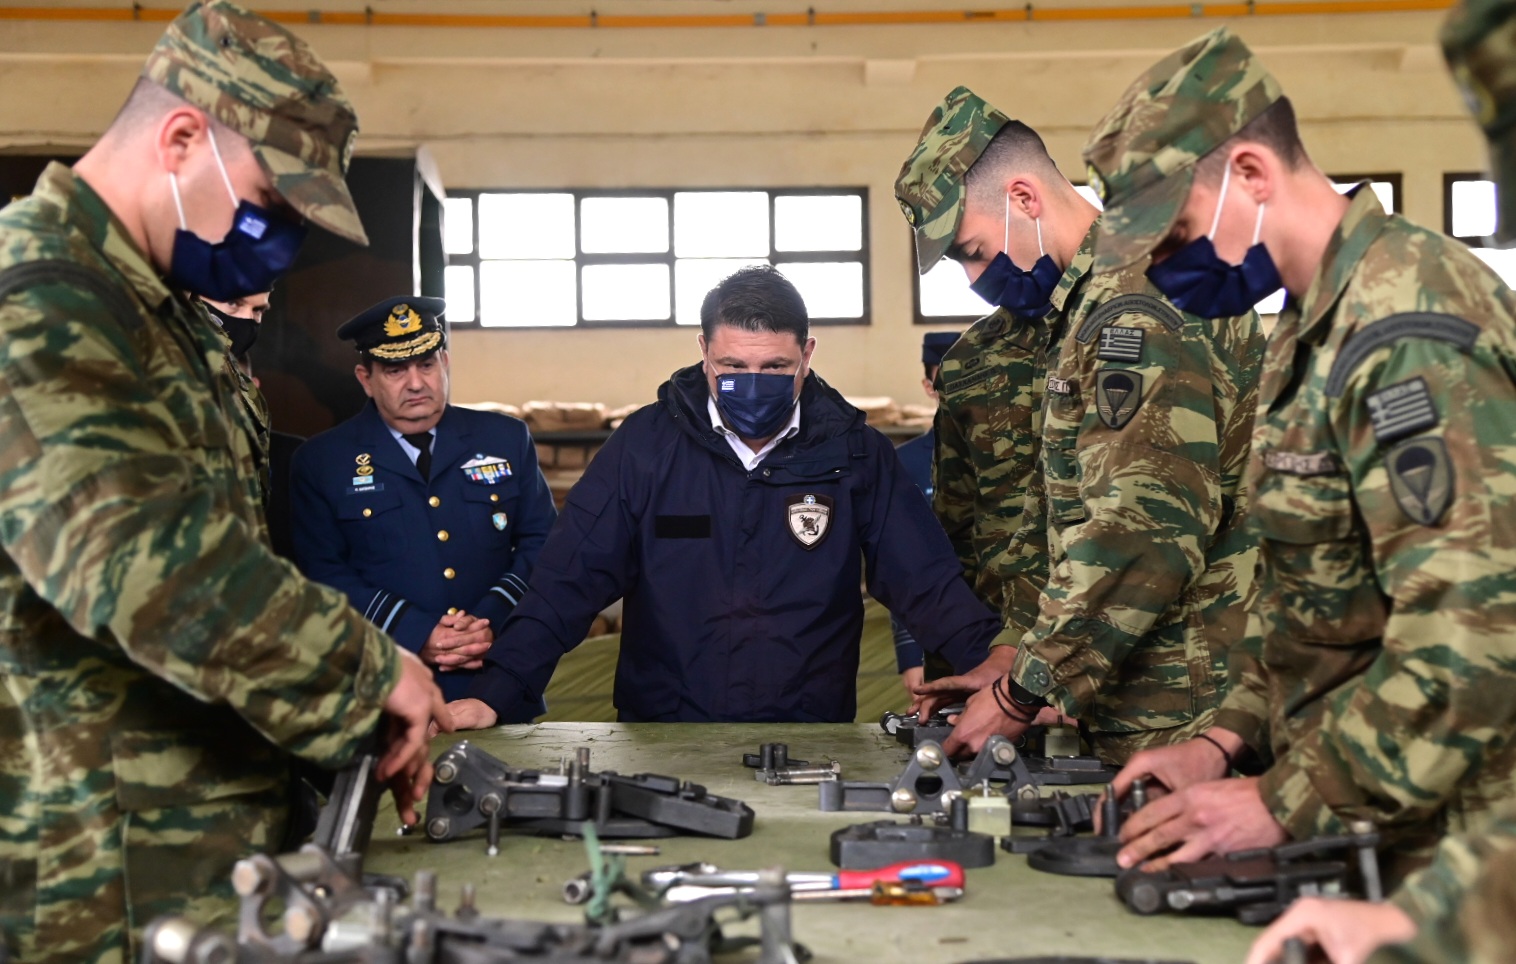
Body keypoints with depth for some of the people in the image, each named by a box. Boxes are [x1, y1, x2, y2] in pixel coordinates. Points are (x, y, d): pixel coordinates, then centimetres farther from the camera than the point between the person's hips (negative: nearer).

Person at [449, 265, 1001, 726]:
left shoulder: (854, 453, 2)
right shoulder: (645, 445, 0)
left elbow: (927, 584, 0)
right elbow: (569, 581, -2)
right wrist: (495, 696, -12)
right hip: (662, 735, 0)